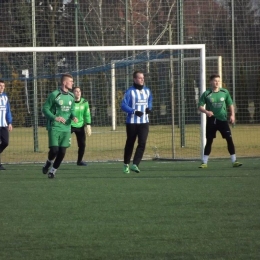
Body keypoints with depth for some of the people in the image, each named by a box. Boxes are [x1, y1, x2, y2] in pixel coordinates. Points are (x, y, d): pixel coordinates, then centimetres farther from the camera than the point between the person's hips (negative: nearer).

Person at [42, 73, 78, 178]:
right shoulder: (54, 95, -9)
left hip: (66, 128, 5)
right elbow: (45, 109, -6)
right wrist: (55, 117, -19)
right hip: (54, 128, -5)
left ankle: (53, 171, 17)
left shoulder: (71, 96, 10)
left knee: (62, 152, 0)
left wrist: (73, 117, -2)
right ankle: (48, 163, 19)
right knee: (54, 150, -13)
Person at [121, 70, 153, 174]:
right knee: (130, 144, 8)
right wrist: (134, 112, -26)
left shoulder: (147, 91, 9)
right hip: (132, 122, -4)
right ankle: (126, 164, 25)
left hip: (144, 122, 4)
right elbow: (123, 105, -13)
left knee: (142, 143, -14)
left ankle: (135, 165, -18)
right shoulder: (130, 91, -9)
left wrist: (149, 108, 2)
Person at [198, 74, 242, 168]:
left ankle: (234, 161, -2)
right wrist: (206, 111, -21)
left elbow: (230, 104, 12)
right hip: (211, 120, -1)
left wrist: (232, 115, -1)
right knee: (209, 141, 4)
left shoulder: (225, 92, 3)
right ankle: (204, 162, 12)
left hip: (223, 119, 1)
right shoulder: (206, 94, -3)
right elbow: (200, 106, -1)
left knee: (229, 139, -7)